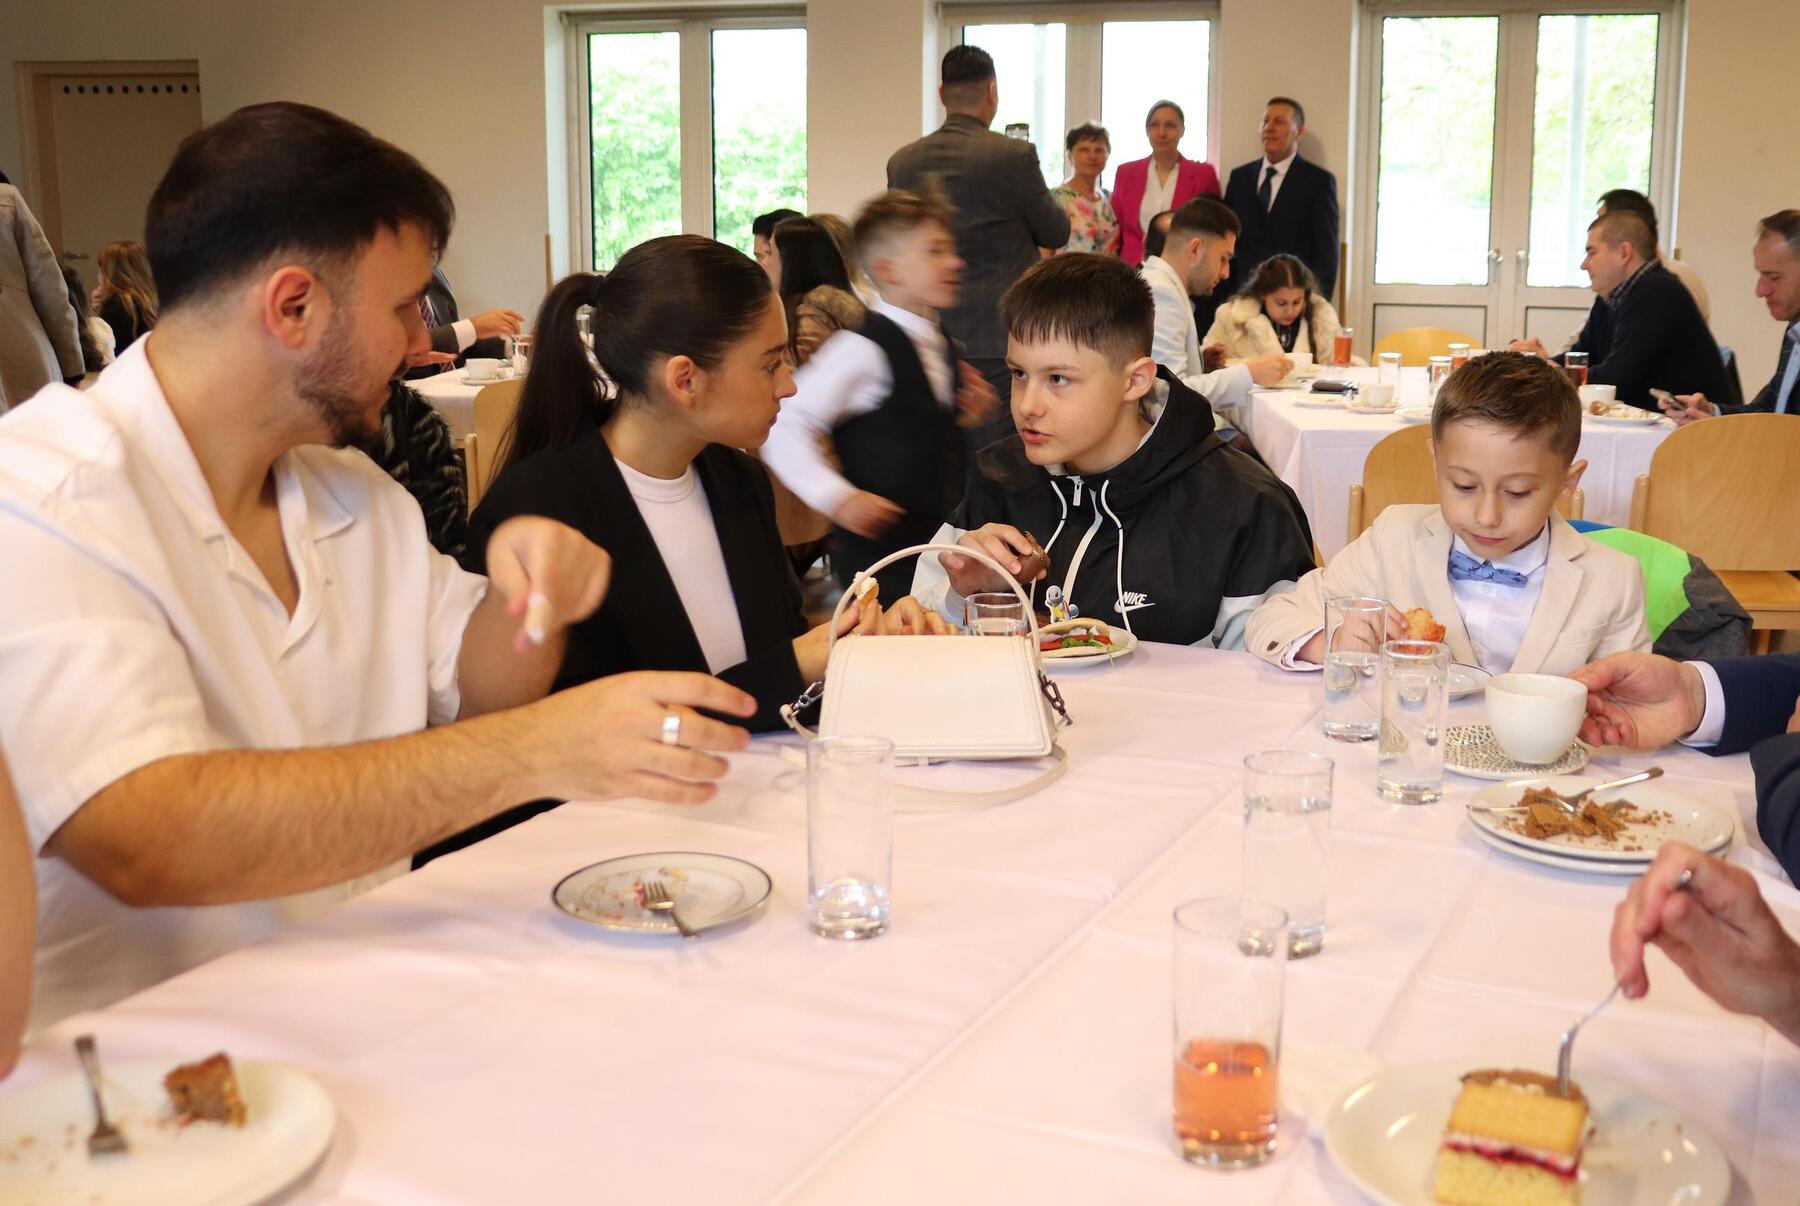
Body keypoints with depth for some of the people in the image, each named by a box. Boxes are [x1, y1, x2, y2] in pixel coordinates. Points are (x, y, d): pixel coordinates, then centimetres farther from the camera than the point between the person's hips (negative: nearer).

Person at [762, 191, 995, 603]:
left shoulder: (941, 345, 8)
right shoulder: (863, 349, -18)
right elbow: (785, 428, -20)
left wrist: (970, 411, 5)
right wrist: (837, 498, -25)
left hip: (942, 537, 8)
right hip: (878, 545, -8)